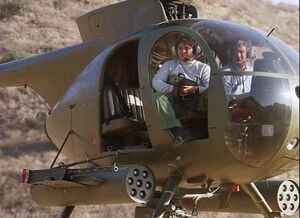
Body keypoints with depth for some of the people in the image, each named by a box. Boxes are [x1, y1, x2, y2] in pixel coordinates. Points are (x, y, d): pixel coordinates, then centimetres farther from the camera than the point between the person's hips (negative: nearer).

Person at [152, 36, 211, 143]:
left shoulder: (203, 67, 16)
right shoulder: (170, 65, 20)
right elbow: (156, 81, 3)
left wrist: (194, 89, -21)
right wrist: (174, 89, -13)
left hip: (195, 106, -1)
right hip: (175, 105, 1)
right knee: (158, 96, -29)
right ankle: (178, 131, -41)